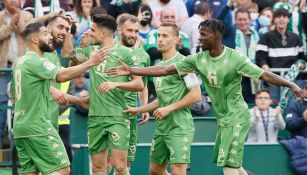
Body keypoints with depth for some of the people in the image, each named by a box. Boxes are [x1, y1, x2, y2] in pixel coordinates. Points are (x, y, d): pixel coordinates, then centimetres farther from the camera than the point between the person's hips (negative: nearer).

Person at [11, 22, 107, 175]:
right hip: (37, 127, -10)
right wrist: (90, 63, -30)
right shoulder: (36, 61, -13)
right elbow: (61, 76, -28)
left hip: (20, 127, 10)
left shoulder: (20, 62, 17)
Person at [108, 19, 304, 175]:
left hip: (236, 118, -7)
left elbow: (265, 75, -20)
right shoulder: (198, 59, 0)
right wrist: (131, 71, -5)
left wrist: (292, 85, -34)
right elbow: (165, 70, 0)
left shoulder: (235, 58, -16)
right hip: (223, 119, 7)